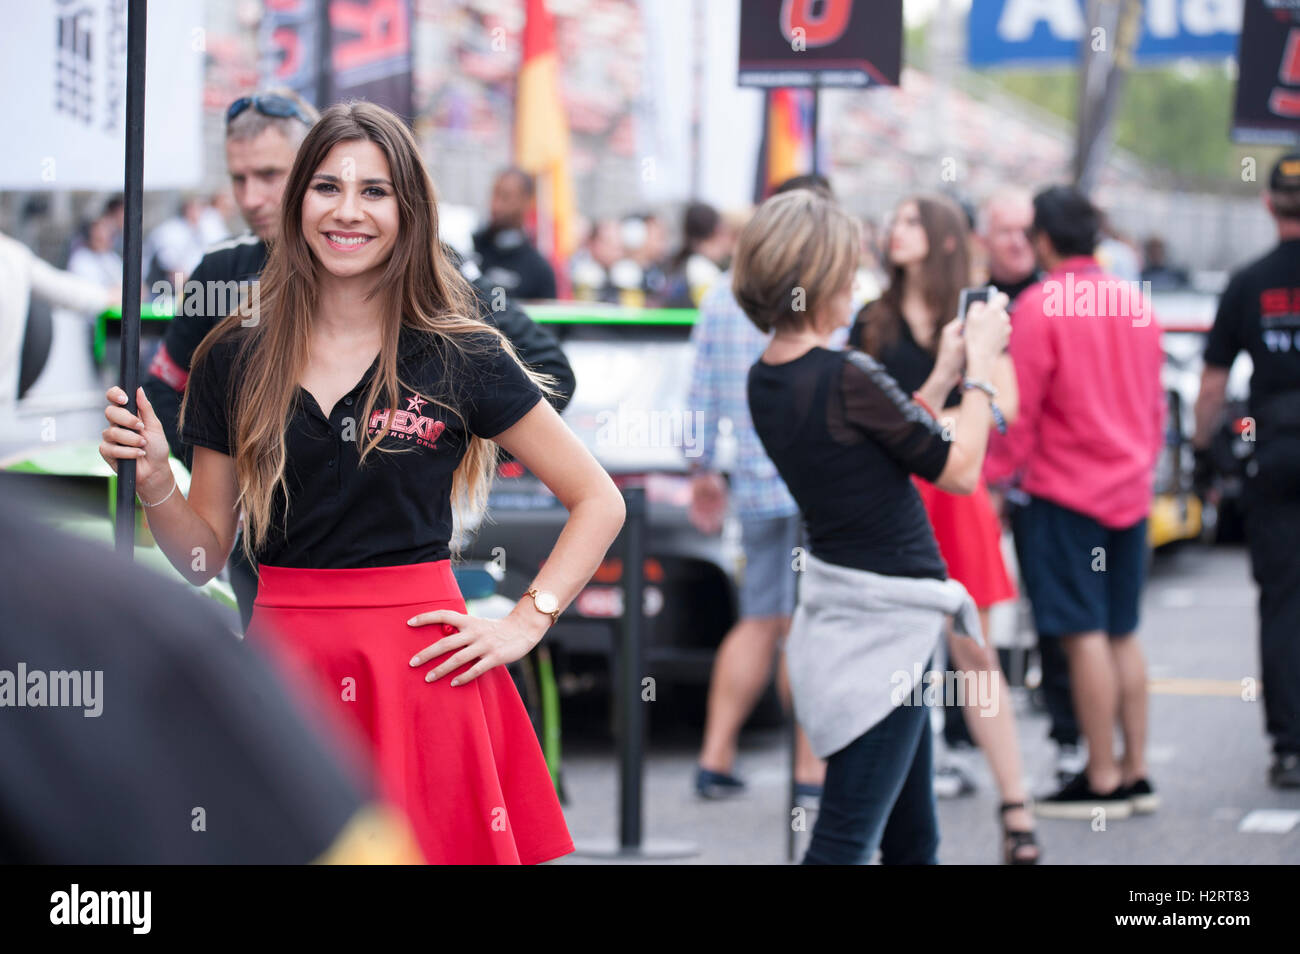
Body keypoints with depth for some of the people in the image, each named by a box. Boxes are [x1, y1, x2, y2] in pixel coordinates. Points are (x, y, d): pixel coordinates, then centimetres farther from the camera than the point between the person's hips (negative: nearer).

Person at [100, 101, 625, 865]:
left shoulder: (462, 357, -1)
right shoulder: (234, 363, 6)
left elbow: (599, 502, 4)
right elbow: (204, 556, 10)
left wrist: (522, 626, -3)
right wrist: (155, 483, -8)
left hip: (417, 670, -2)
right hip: (281, 670, 2)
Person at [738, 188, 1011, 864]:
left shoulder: (766, 381, 6)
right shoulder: (845, 378, -21)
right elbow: (959, 471, -11)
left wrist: (944, 376, 16)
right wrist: (980, 366, 0)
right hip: (880, 629, -9)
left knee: (913, 839, 18)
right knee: (844, 843, -7)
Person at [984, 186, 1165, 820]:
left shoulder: (1041, 305, -11)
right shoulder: (1135, 302, 9)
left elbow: (1020, 409, -11)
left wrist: (995, 477, -2)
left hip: (1066, 492, -7)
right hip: (1130, 489, 7)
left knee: (1086, 635, -4)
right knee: (1122, 634, 13)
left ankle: (1103, 780, -2)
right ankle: (1136, 773, 14)